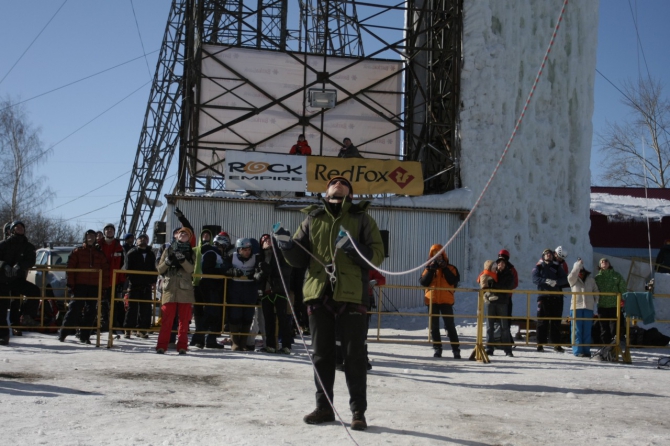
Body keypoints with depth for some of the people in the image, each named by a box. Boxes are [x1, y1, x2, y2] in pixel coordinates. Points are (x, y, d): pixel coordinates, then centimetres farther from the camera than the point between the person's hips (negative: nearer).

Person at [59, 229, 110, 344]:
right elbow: (70, 267, 0)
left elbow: (106, 271, 12)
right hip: (80, 285, -3)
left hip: (94, 287, 3)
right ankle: (63, 333, -2)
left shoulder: (100, 254, 15)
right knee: (74, 309, -8)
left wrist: (105, 286, 4)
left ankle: (85, 335, 8)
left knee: (91, 311, 2)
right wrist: (70, 283, -8)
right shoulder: (77, 251, 6)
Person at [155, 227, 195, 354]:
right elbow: (160, 270, 10)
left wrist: (182, 260, -19)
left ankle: (182, 346, 4)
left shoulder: (191, 253, 14)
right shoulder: (169, 250, 15)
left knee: (184, 319, 0)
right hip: (169, 288, 0)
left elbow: (191, 270, -3)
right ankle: (162, 345, -6)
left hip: (185, 289, 1)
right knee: (167, 319, -6)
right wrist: (167, 262, -8)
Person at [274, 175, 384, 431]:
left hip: (352, 295, -3)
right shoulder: (312, 219, 15)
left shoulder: (362, 219, 8)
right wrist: (287, 246, -8)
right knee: (322, 355, 9)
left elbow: (377, 255, -1)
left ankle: (358, 411, 8)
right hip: (319, 294, 3)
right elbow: (300, 259, 13)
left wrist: (353, 247, -18)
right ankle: (324, 407, 19)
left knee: (354, 356, 1)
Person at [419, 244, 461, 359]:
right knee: (434, 326, 5)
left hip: (446, 300, -2)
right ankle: (437, 349, 12)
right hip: (432, 300, 2)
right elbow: (423, 282, -3)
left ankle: (456, 350, -1)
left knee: (450, 326, -4)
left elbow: (454, 281, -9)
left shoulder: (450, 268, 6)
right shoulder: (429, 268, 10)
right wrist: (431, 269, -11)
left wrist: (444, 268, -12)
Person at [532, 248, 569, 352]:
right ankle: (540, 344, -2)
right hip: (543, 296, -2)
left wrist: (556, 282, -18)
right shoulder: (538, 267, 12)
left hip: (557, 297, 2)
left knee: (556, 321, 2)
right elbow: (535, 278, -6)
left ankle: (556, 344, 6)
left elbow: (565, 279, 2)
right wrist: (546, 281, -23)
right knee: (542, 321, -4)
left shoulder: (557, 267, 16)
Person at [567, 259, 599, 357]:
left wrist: (595, 303, 10)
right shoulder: (573, 280, 3)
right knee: (577, 331, -2)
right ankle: (578, 351, 0)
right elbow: (571, 276, -20)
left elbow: (595, 292, 18)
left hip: (588, 308, 2)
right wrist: (578, 265, -21)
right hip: (576, 307, -2)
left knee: (587, 331, 5)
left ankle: (586, 350, 11)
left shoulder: (590, 280, 11)